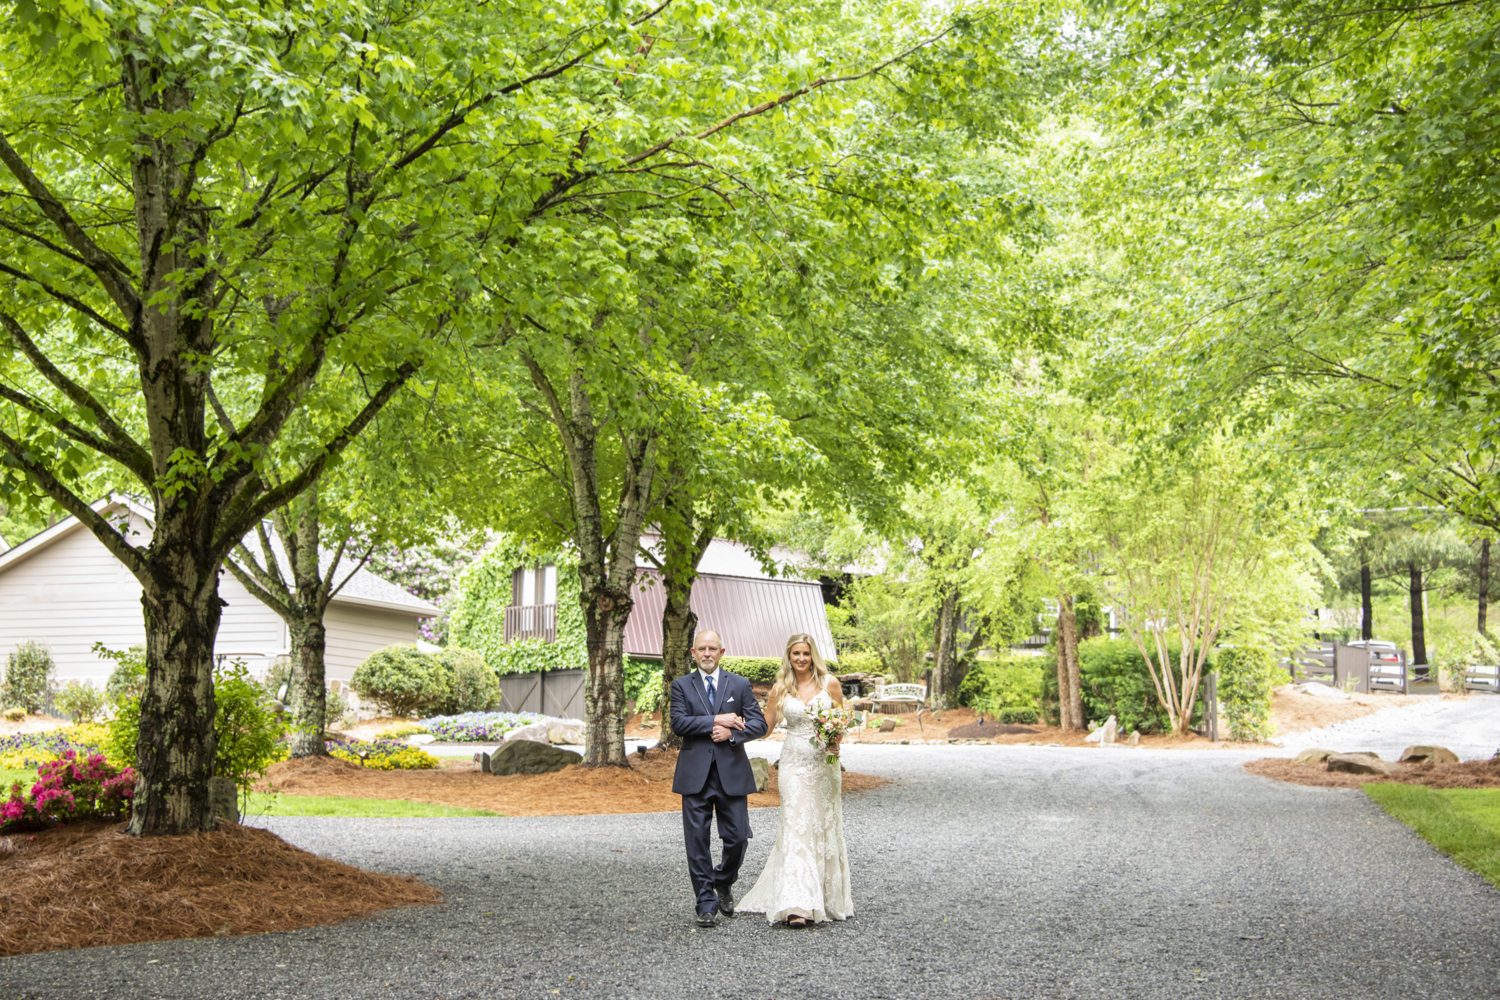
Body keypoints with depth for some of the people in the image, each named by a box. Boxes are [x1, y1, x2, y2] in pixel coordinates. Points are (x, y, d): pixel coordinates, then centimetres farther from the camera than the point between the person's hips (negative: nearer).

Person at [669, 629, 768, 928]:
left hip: (732, 773, 1)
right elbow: (678, 723, -8)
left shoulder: (739, 684, 10)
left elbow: (759, 723, 3)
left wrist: (731, 733, -14)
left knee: (738, 837, 0)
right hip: (695, 775, -1)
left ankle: (723, 882, 29)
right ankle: (706, 903, 8)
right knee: (697, 841, -1)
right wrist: (717, 720, -15)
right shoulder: (682, 686, 7)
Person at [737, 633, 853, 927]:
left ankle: (829, 898, 22)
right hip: (794, 762, -1)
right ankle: (797, 906, -16)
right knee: (796, 828, -10)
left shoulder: (829, 683, 2)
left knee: (825, 826, 7)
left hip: (824, 762, 1)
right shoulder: (781, 688, 3)